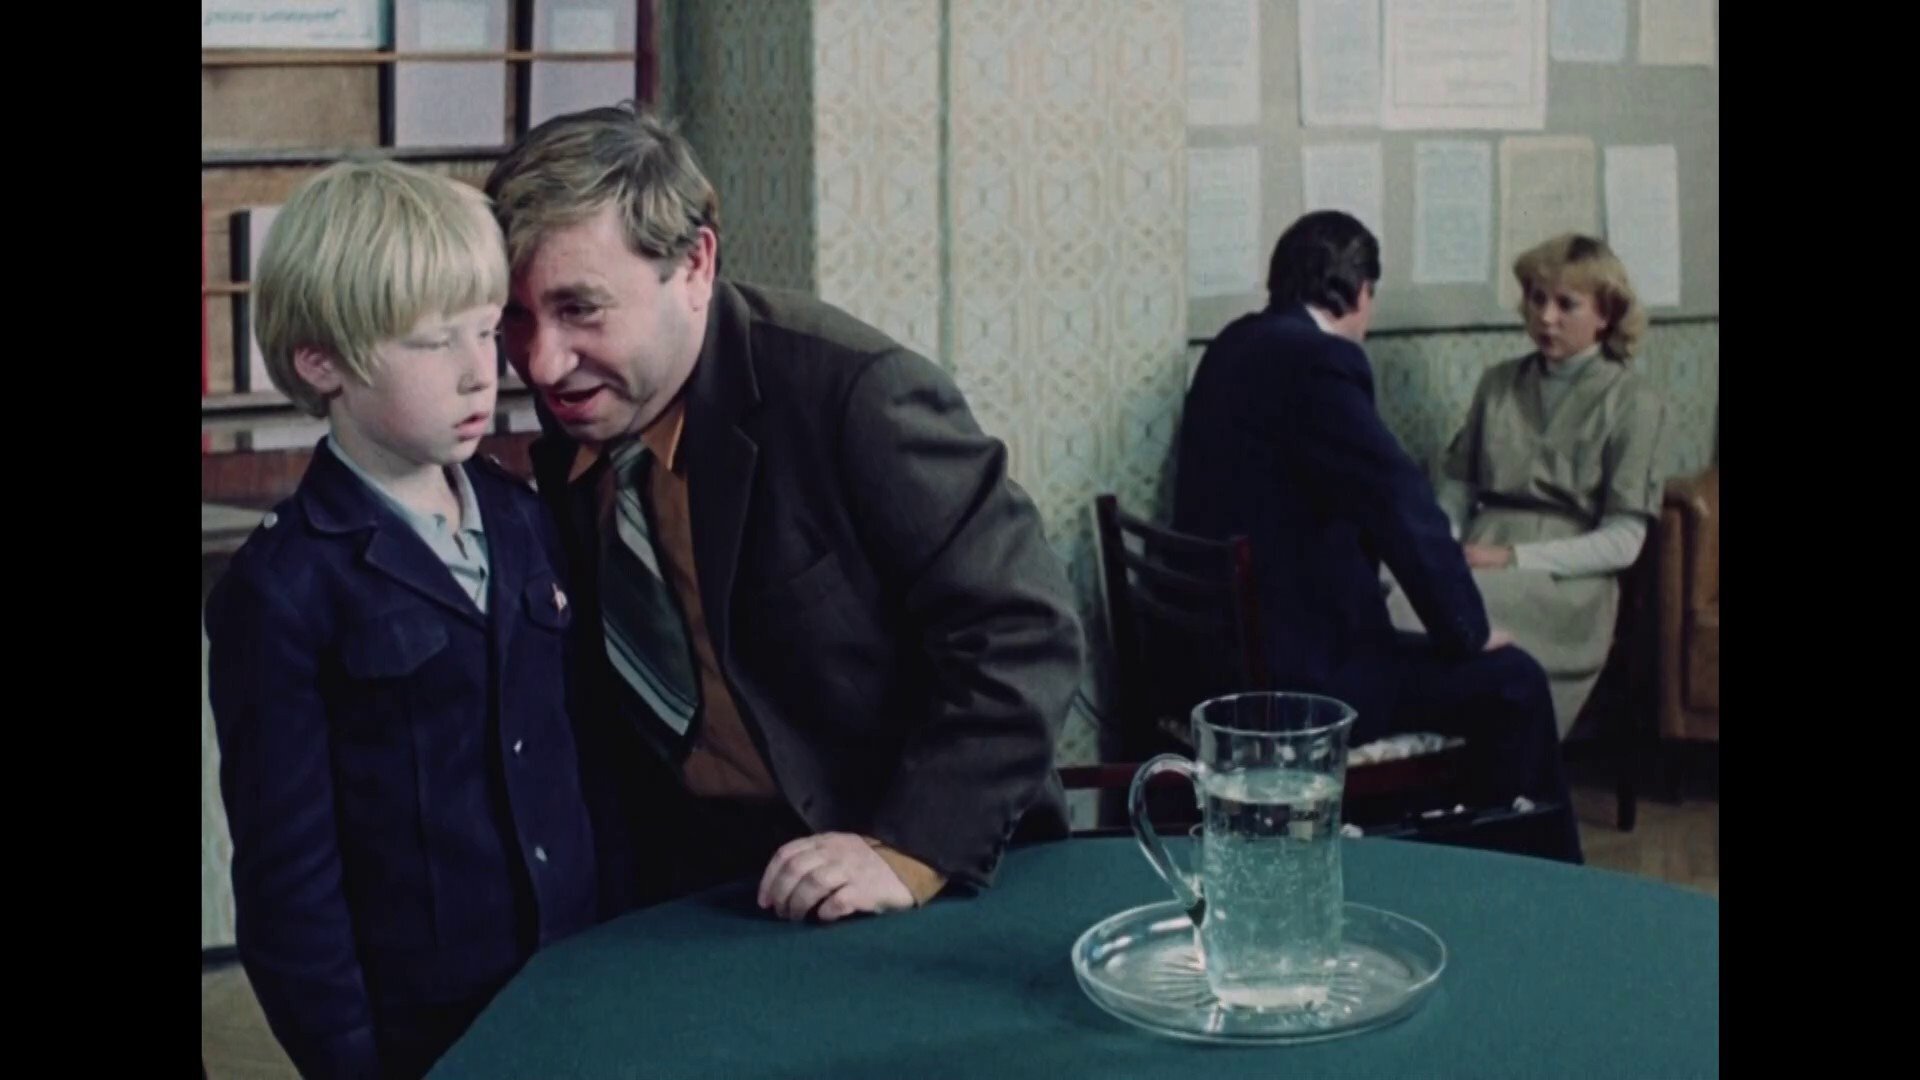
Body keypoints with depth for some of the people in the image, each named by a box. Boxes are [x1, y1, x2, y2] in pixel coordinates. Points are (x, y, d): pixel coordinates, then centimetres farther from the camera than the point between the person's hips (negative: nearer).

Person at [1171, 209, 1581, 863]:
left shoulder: (1236, 346, 10)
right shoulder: (1318, 360, -18)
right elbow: (1402, 505, -19)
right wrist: (1468, 632, -6)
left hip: (1224, 649, 10)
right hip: (1298, 671, -10)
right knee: (1512, 681, 3)